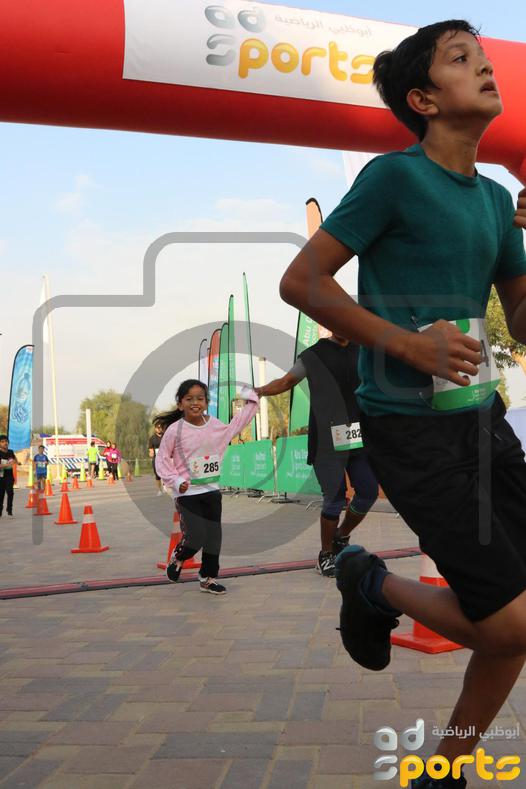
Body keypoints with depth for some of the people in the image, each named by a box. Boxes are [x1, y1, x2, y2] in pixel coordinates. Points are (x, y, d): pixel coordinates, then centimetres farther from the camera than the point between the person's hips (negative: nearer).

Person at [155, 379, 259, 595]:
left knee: (214, 537, 9)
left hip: (211, 490, 5)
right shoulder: (175, 430, -11)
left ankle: (208, 577, 25)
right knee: (196, 537, -12)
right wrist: (176, 481, -16)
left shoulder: (214, 425, 2)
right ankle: (177, 557, 21)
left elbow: (236, 426, 21)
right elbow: (162, 459, -5)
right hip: (187, 493, -5)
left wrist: (251, 403, 19)